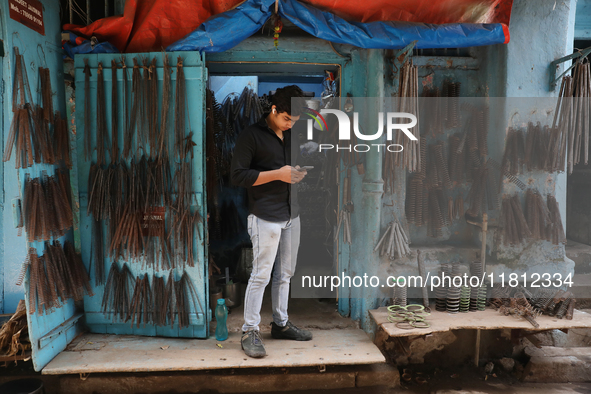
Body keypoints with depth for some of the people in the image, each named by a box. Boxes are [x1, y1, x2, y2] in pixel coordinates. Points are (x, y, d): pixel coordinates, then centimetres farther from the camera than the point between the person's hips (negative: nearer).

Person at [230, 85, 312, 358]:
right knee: (261, 275, -4)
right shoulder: (251, 135, -9)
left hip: (291, 215, 7)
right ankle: (249, 332, 9)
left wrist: (300, 171, 2)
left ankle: (281, 324, 28)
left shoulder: (292, 134, 13)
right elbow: (238, 175, -14)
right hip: (265, 217, -7)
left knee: (285, 274, 14)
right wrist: (278, 174, -18)